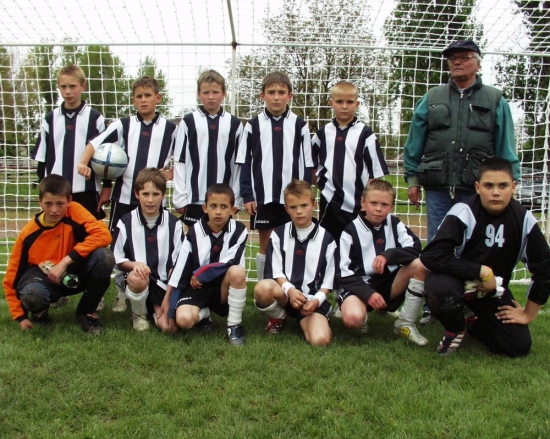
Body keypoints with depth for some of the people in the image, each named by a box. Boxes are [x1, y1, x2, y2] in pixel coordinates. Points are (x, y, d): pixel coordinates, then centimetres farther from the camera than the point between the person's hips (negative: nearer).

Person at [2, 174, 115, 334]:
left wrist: (65, 261, -33)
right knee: (32, 294, -38)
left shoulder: (74, 211, -17)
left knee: (104, 256, -30)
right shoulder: (28, 234, -16)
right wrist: (20, 317, -13)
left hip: (73, 275, 1)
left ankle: (86, 313, -6)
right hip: (44, 278, -1)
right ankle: (40, 313, 4)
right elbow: (12, 277, -7)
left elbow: (103, 234, -33)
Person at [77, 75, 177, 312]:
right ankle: (121, 291, 21)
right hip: (123, 195, 1)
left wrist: (170, 174, -6)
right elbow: (95, 143, 0)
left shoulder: (170, 128, 4)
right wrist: (83, 163, -14)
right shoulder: (123, 125, 6)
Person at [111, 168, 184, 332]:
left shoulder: (174, 223, -2)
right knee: (137, 278, -37)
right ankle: (139, 314, -4)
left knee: (169, 324, -21)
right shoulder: (126, 222, -4)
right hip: (137, 279, 0)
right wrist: (134, 264, -22)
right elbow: (116, 259, 0)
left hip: (164, 284, 1)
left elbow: (178, 263, 0)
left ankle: (157, 308, 17)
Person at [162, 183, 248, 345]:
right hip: (197, 286, 0)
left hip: (222, 287, 0)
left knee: (238, 271, -33)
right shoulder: (194, 233, -6)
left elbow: (229, 263, -16)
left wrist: (200, 274, -12)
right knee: (183, 319, -28)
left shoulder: (238, 231, -9)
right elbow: (179, 271, -5)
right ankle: (203, 313, 10)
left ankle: (234, 325, -15)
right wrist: (167, 302, -8)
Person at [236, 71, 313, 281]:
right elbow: (245, 163, 3)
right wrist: (247, 196, -2)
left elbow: (306, 165, 4)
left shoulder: (300, 126, 1)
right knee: (265, 246, 10)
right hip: (262, 197, 0)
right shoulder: (253, 125, 1)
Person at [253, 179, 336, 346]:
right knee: (263, 288, -35)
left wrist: (317, 299, -17)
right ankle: (277, 317, -1)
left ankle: (305, 320, 9)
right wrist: (289, 289, -23)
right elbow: (275, 270, -3)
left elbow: (329, 278, 1)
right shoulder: (279, 234, 4)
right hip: (283, 292, 2)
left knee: (320, 340, -28)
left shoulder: (326, 238, 1)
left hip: (312, 298, -1)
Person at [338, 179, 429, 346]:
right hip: (360, 285, -4)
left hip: (389, 284, 4)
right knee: (353, 318, -36)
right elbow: (345, 273, -10)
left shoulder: (394, 224, 3)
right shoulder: (351, 231, -6)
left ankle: (405, 324, -9)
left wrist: (388, 255, -26)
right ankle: (364, 316, 6)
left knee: (420, 265, -22)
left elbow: (415, 248, -10)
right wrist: (367, 293, -24)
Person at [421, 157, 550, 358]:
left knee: (519, 347, -8)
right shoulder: (463, 213, -24)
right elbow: (432, 256, -31)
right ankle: (455, 330, -2)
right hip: (458, 279, -4)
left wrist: (528, 314, 2)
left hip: (493, 291, 4)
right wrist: (481, 271, -30)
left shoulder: (524, 220, -11)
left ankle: (474, 325, 26)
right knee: (438, 288, -38)